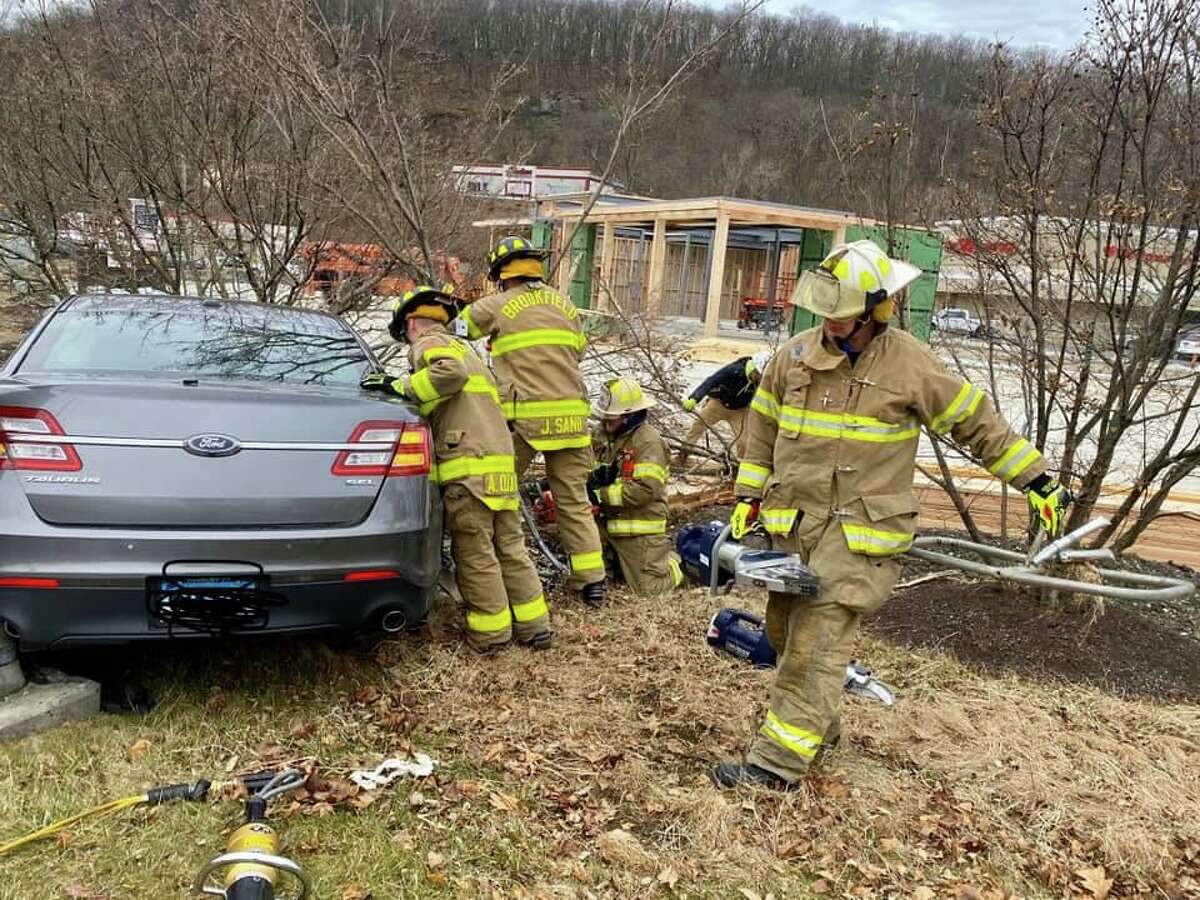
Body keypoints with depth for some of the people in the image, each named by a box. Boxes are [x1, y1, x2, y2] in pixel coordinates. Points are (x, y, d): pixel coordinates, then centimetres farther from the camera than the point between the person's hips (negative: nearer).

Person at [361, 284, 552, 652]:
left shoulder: (430, 344, 2)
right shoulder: (461, 347, 31)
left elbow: (452, 372, -20)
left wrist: (400, 386, -11)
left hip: (470, 465, -9)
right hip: (500, 463, 9)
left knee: (475, 554, -2)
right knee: (510, 547, 11)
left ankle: (491, 632, 3)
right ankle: (534, 625, 14)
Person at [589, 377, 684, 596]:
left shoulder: (648, 440, -18)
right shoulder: (604, 435, 6)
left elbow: (646, 489, -26)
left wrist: (601, 494, -21)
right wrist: (594, 477, -15)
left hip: (639, 527, -7)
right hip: (609, 522, 8)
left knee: (649, 587, -6)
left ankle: (678, 560, 26)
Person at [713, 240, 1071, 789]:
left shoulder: (910, 365, -8)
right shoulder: (795, 356, 4)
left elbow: (977, 423, 2)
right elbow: (763, 428, 15)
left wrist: (1038, 481, 3)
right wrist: (748, 496, 12)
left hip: (857, 533, -6)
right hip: (791, 522, 6)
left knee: (816, 644, -11)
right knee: (785, 631, 14)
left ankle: (779, 760, -4)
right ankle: (819, 725, 36)